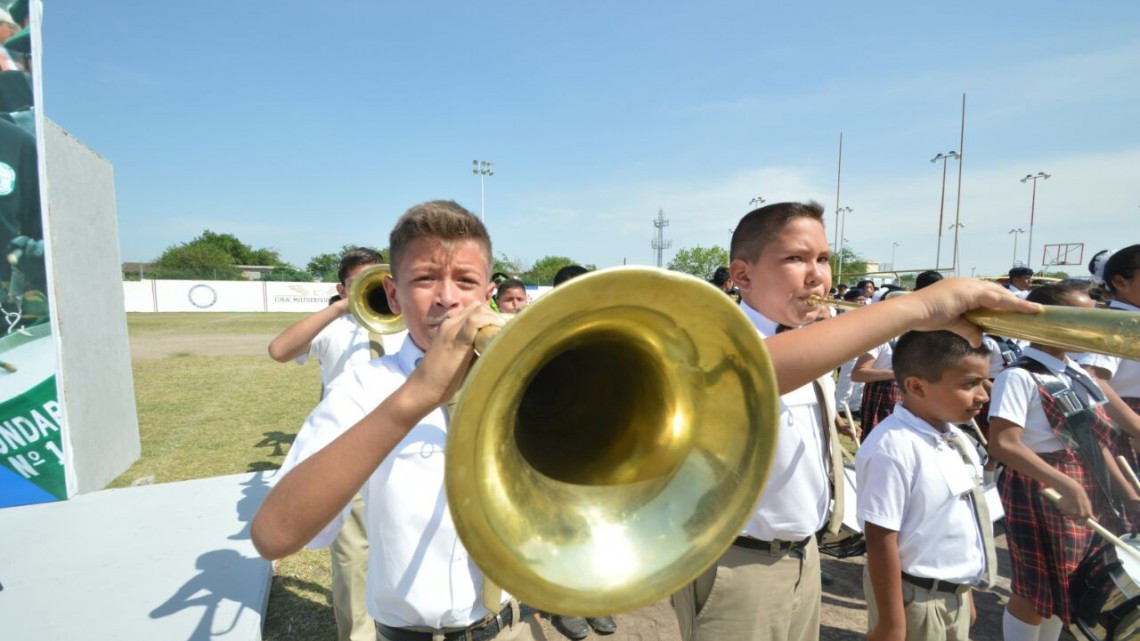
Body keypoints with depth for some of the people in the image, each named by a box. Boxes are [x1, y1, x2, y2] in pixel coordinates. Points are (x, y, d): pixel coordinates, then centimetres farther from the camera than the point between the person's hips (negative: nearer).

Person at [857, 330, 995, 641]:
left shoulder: (957, 440, 1)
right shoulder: (892, 448, -28)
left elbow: (959, 520, 12)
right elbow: (881, 539, -25)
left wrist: (965, 589, 20)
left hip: (957, 592, 8)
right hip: (915, 598, -8)